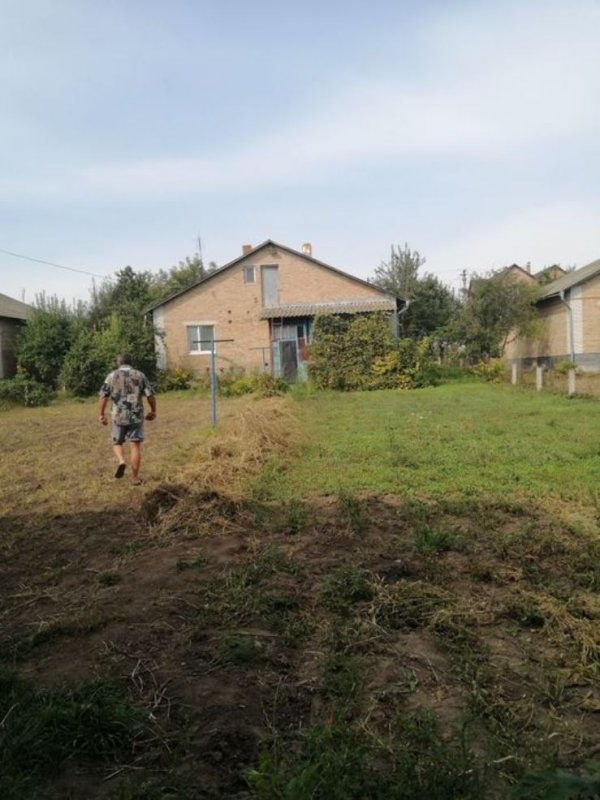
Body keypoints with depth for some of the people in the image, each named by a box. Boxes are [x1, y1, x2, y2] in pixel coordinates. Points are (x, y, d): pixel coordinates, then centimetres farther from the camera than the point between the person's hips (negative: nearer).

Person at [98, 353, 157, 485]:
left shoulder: (112, 376, 2)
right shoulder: (140, 375, 1)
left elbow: (103, 397, -2)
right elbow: (150, 396, -2)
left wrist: (101, 414, 7)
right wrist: (153, 411, 12)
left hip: (119, 416, 0)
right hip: (136, 416, 0)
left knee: (117, 443, 19)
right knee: (135, 446, 6)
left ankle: (121, 461, -9)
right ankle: (135, 477, 9)